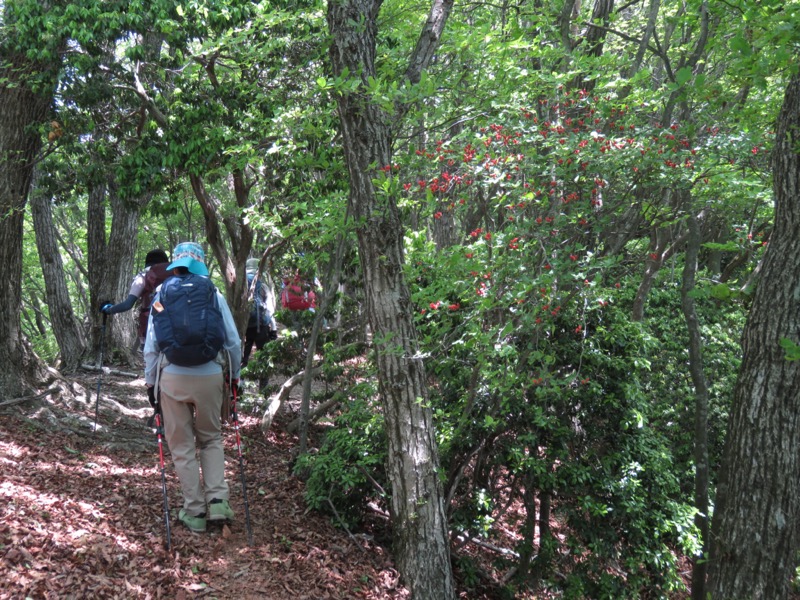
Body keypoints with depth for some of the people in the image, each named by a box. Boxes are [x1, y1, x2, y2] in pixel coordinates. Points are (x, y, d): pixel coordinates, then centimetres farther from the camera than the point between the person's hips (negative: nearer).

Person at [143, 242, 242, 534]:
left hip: (173, 378, 0)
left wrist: (150, 382, 11)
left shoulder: (161, 295, 0)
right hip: (210, 376, 1)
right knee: (211, 439, 19)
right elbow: (233, 341, 2)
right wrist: (234, 375, 15)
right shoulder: (214, 295, 0)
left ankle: (195, 511, 16)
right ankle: (217, 500, 7)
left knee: (182, 446, 11)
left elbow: (151, 344, 2)